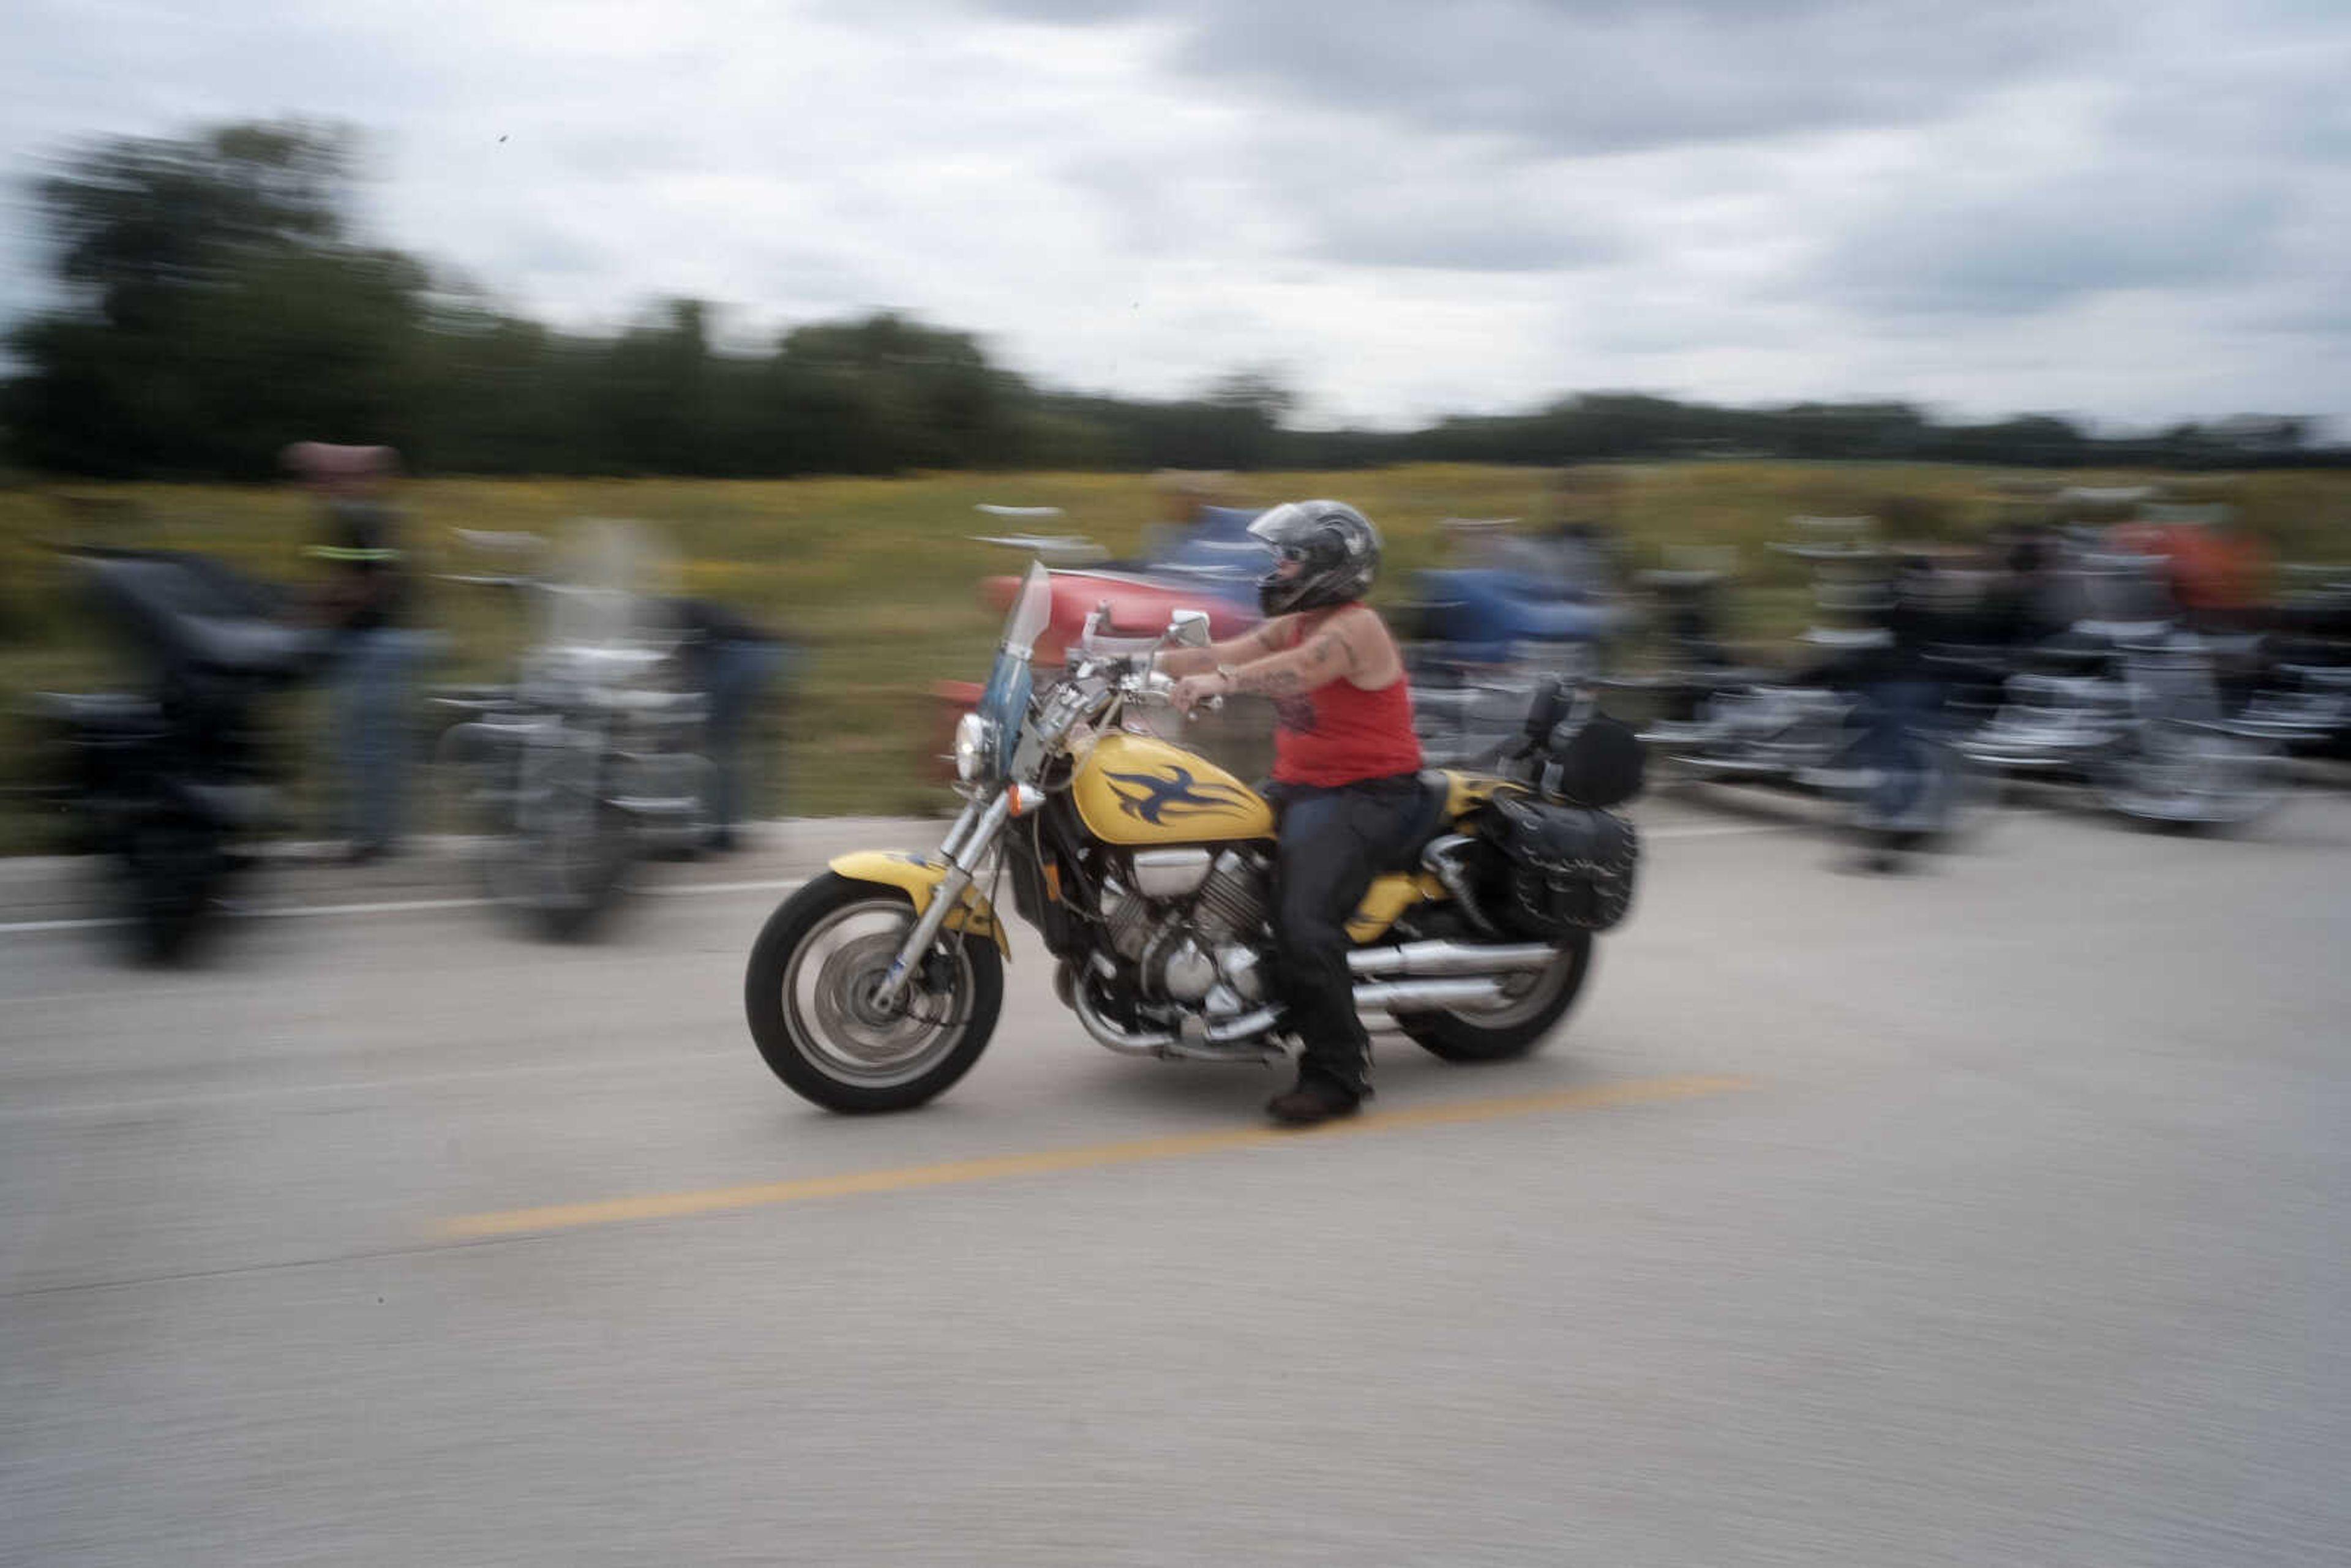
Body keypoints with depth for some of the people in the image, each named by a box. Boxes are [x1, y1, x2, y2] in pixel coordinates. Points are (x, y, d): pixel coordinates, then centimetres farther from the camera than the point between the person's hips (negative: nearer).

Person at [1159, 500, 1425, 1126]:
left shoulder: (1356, 628, -13)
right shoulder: (1296, 626, 16)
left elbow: (1297, 671, -34)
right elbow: (1223, 654, 7)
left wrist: (1221, 682, -50)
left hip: (1366, 796, -10)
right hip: (1301, 788, 10)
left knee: (1304, 921, -26)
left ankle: (1337, 1074, -18)